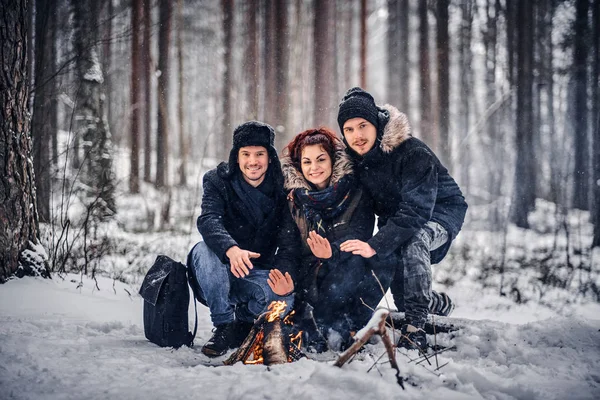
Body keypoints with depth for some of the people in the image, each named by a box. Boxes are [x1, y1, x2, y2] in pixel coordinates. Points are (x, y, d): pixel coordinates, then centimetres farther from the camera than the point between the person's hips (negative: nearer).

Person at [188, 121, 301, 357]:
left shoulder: (282, 191, -4)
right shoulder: (217, 181, -6)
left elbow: (290, 241, -14)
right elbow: (208, 220, -25)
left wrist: (286, 276, -37)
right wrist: (231, 249, -48)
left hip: (259, 274, 0)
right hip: (220, 272, 0)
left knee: (285, 298, -31)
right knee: (204, 249, -32)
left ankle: (243, 320, 2)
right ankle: (224, 326, -20)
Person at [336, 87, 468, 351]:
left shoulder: (413, 153, -31)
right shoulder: (354, 160, -10)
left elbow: (416, 210, -39)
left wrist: (375, 245, -48)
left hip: (440, 213, -6)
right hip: (396, 217, 7)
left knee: (413, 239, -39)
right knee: (401, 297, 1)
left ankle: (415, 329, -37)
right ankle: (439, 305, 35)